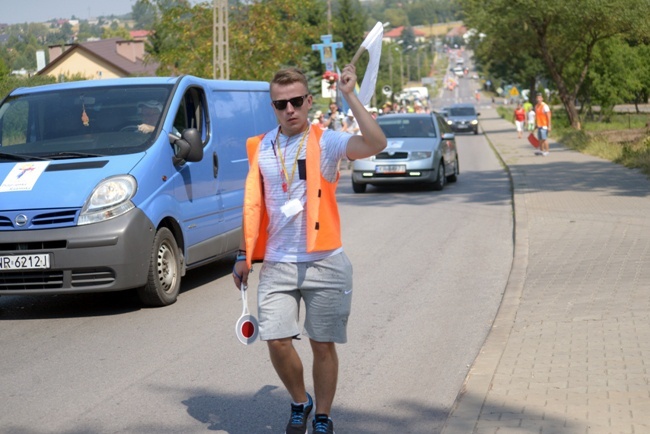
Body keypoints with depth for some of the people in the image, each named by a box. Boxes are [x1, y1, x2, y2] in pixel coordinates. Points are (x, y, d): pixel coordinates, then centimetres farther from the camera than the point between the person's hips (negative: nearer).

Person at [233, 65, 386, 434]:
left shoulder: (326, 142, -6)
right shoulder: (260, 148, 7)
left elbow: (376, 143, -25)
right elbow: (253, 205, 14)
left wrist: (350, 95, -26)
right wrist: (244, 255, 12)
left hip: (324, 263, -3)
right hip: (277, 263, 3)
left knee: (323, 345, 6)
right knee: (277, 342, -3)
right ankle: (300, 402, 24)